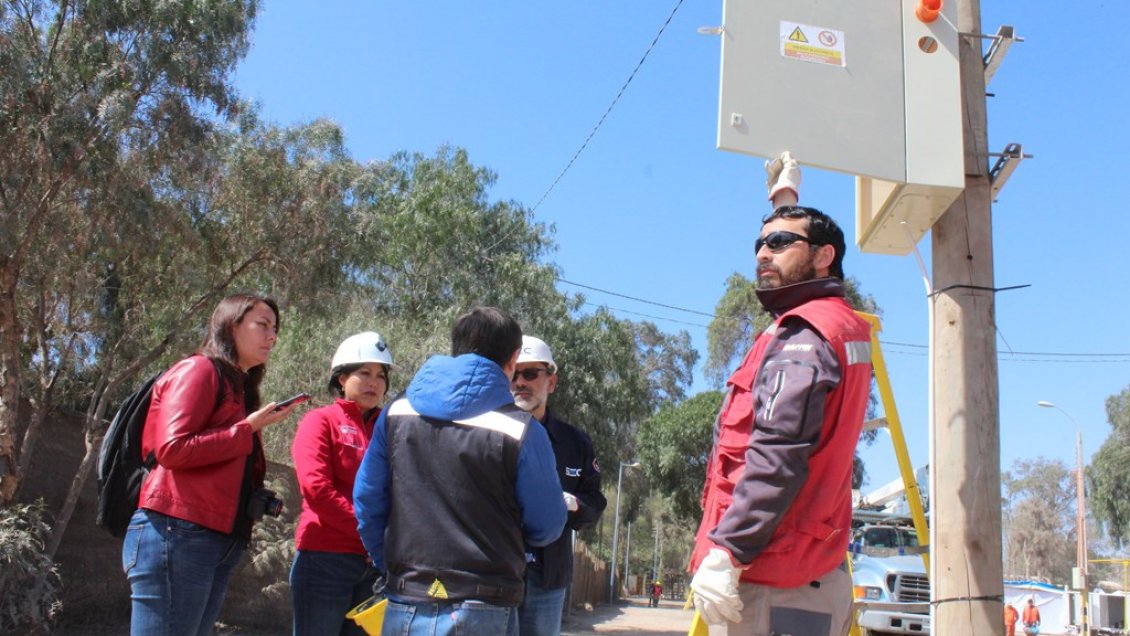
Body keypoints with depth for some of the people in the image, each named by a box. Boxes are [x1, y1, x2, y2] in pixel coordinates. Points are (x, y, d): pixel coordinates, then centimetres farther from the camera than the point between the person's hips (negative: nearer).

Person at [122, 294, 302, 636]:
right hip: (177, 535, -9)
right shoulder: (200, 370, -1)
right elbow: (172, 449, -14)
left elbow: (228, 473, 16)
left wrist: (259, 498, 0)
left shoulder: (239, 389, 22)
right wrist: (248, 428, -9)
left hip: (219, 542, 9)